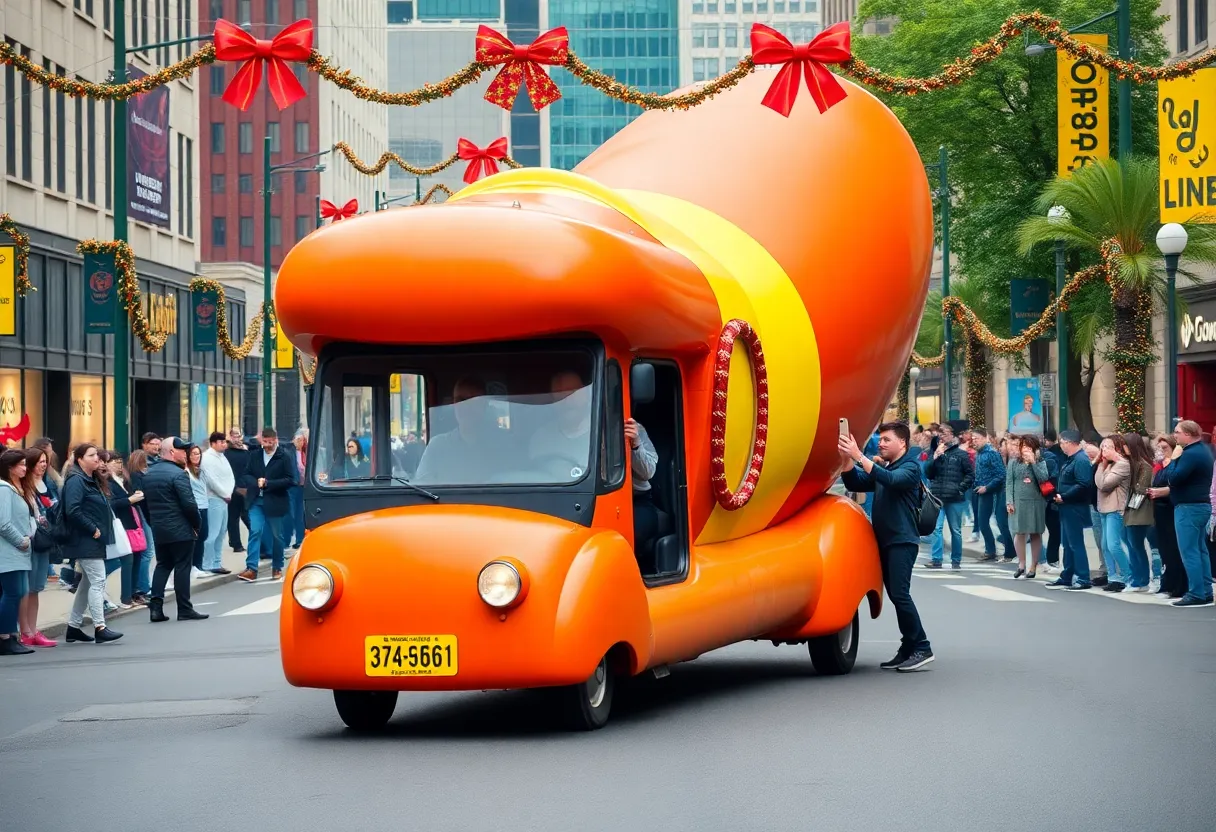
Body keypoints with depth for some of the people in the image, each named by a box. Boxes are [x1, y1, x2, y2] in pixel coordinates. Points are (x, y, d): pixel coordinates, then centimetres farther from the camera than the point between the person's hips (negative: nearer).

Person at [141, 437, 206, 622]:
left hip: (158, 529, 7)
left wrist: (154, 522, 19)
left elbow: (146, 501, 13)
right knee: (182, 567, -1)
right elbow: (189, 504, -19)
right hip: (180, 529, -7)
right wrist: (198, 524, -6)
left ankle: (155, 607, 4)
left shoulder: (148, 473, 10)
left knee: (162, 565, 13)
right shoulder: (178, 474, -16)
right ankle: (184, 610, 2)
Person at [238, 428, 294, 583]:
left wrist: (268, 483, -17)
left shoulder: (284, 458, -6)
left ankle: (277, 568, 22)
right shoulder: (255, 456, 7)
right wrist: (255, 483, -11)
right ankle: (251, 568, -13)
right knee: (255, 531, -10)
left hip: (275, 502, -2)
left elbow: (290, 480, -11)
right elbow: (247, 475, 12)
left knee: (277, 535, 8)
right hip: (257, 501, 2)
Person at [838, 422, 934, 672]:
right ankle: (908, 651, 11)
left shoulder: (909, 468, -7)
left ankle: (922, 649, -13)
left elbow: (890, 479, -27)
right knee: (896, 595, 8)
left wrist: (859, 456, -33)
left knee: (900, 594, -16)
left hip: (902, 541, -8)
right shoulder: (881, 467, 18)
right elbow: (854, 483, 8)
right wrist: (847, 459, -11)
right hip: (885, 540, 8)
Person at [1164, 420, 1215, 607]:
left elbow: (1173, 479, -23)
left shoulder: (1190, 454, -19)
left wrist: (1175, 459, -11)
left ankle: (1196, 594, -10)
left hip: (1188, 508, -10)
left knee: (1189, 552, -8)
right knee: (1200, 550, 12)